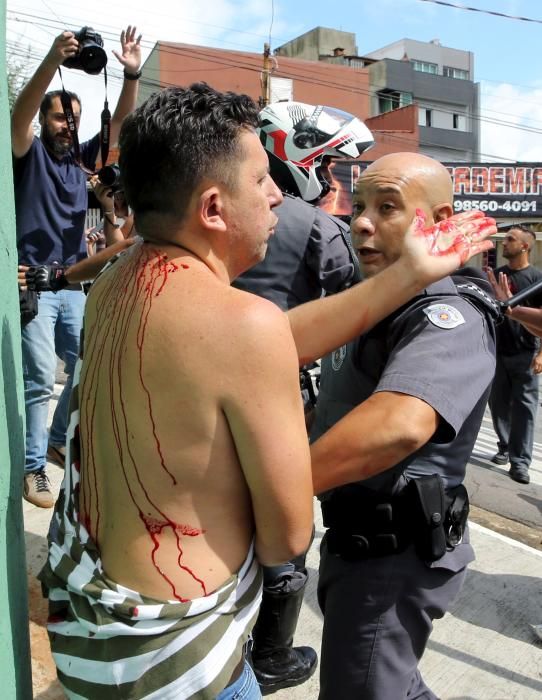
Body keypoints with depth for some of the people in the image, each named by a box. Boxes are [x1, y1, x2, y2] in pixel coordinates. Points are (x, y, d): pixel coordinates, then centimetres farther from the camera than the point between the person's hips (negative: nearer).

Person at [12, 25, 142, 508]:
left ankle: (60, 441, 28)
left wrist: (132, 74, -14)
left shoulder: (81, 158, 12)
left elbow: (120, 123, 3)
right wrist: (54, 60, -32)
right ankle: (34, 467, 4)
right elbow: (20, 114, -19)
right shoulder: (29, 154, 1)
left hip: (75, 285, 5)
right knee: (40, 379, -7)